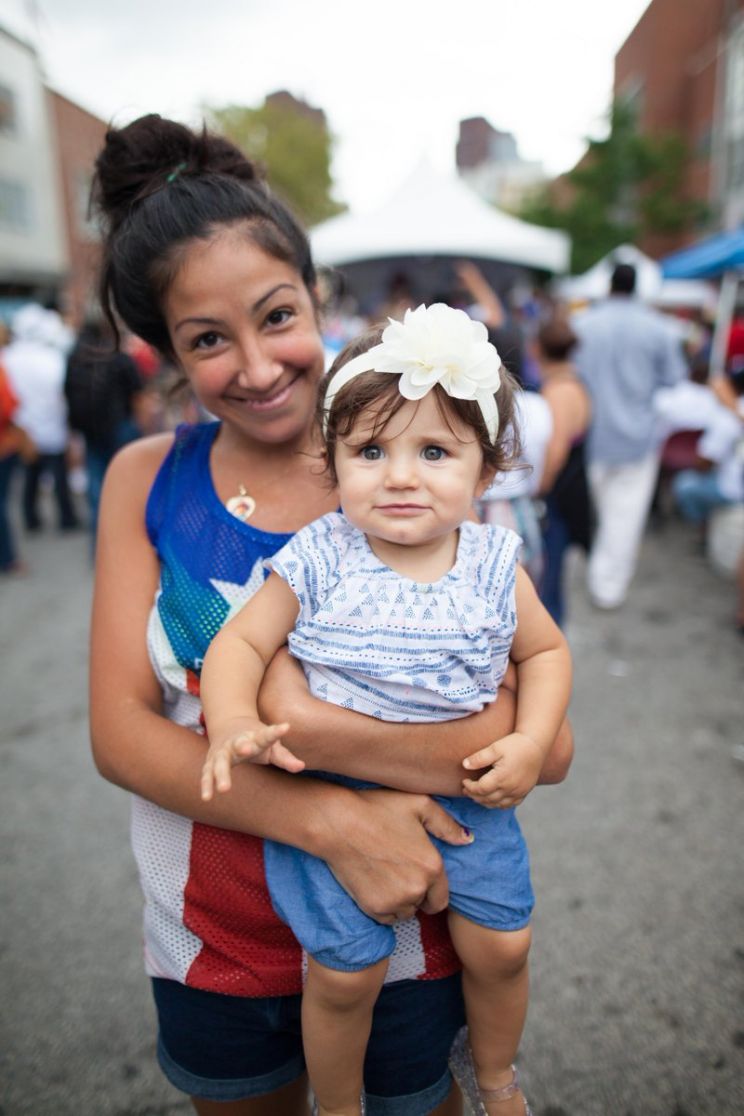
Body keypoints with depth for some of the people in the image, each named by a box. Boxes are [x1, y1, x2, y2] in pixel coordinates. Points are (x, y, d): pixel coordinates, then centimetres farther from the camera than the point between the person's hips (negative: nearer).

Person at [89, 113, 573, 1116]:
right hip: (210, 939, 3)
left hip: (403, 933, -2)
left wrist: (317, 727, -31)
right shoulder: (147, 482, -9)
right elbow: (119, 729, -14)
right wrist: (330, 819, -26)